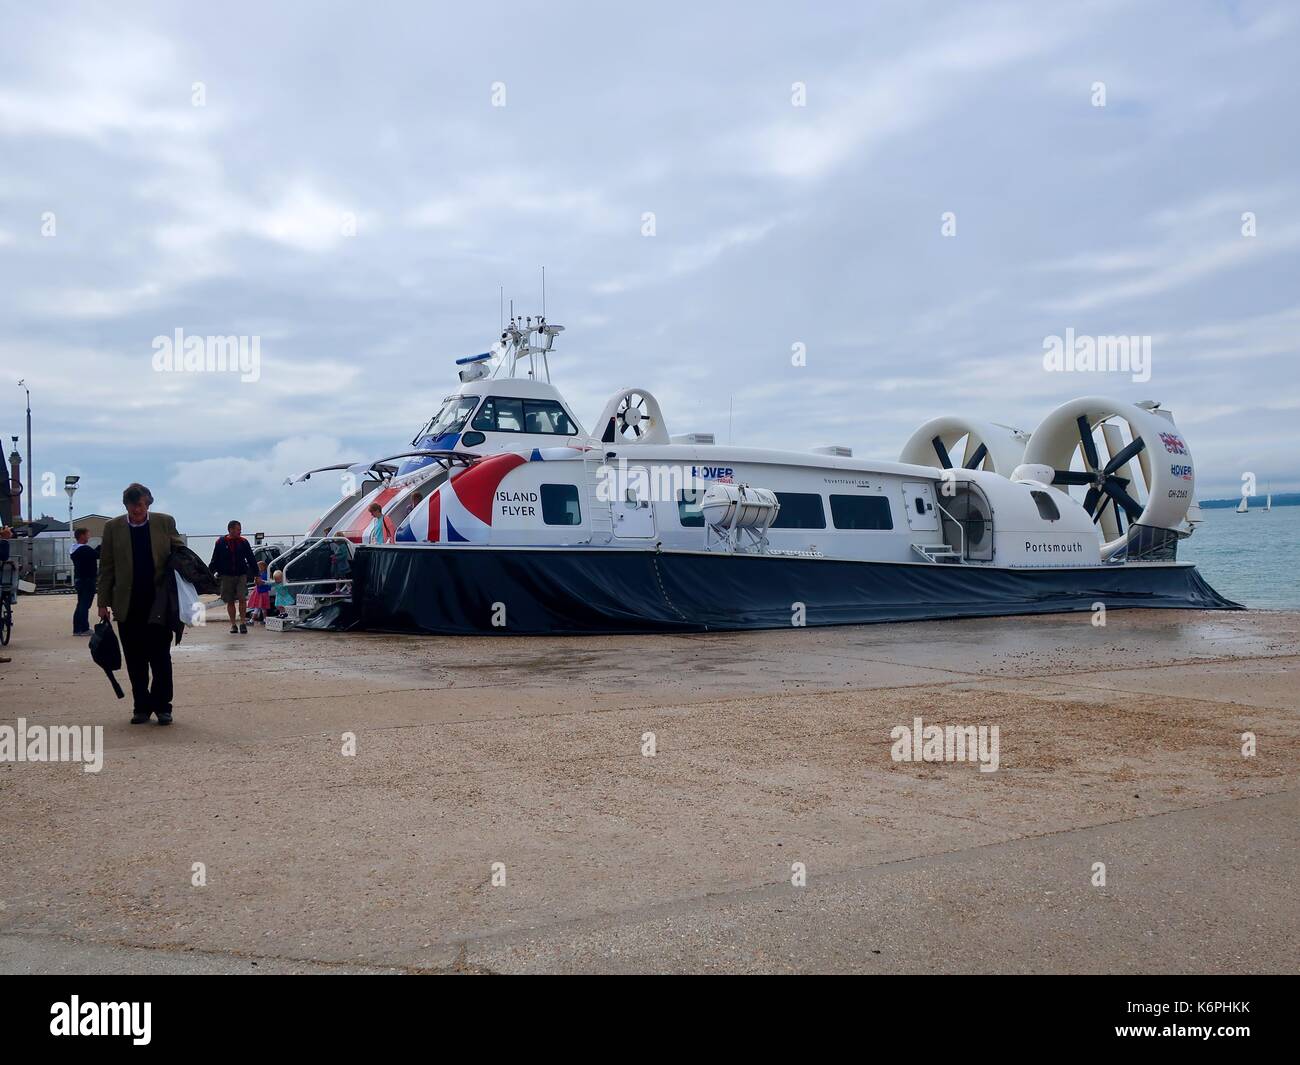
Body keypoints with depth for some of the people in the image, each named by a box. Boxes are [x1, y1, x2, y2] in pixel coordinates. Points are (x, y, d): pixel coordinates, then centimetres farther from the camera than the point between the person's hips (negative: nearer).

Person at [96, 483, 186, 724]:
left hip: (159, 603, -1)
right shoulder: (113, 527, 5)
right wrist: (103, 603, 3)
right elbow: (106, 568, 8)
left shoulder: (165, 523, 4)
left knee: (161, 657, 2)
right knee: (135, 661, 7)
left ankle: (162, 706, 10)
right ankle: (141, 707, 16)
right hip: (127, 605, 1)